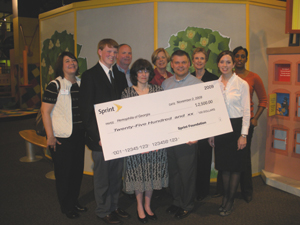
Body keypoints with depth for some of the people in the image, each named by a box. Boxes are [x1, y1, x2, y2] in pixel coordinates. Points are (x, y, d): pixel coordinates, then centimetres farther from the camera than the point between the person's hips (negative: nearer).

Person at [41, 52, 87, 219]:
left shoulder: (80, 83, 7)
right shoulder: (55, 85, -11)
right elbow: (45, 111, -12)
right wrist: (50, 136, -14)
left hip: (79, 135, 6)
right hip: (62, 137, -6)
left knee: (78, 169, 14)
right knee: (63, 172, 6)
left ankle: (75, 201, 33)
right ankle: (66, 207, 24)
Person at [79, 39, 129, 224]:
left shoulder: (120, 76, 12)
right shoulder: (89, 75, -6)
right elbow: (86, 109, -10)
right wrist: (97, 135, -15)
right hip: (101, 137, -5)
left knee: (117, 174, 15)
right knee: (102, 176, 7)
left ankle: (114, 206, 32)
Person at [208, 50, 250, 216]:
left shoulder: (242, 84, -5)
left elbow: (246, 111, -5)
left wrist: (243, 134, -10)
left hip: (236, 126, -3)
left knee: (235, 165, 5)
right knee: (223, 165, 11)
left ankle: (230, 200, 20)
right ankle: (225, 196, 28)